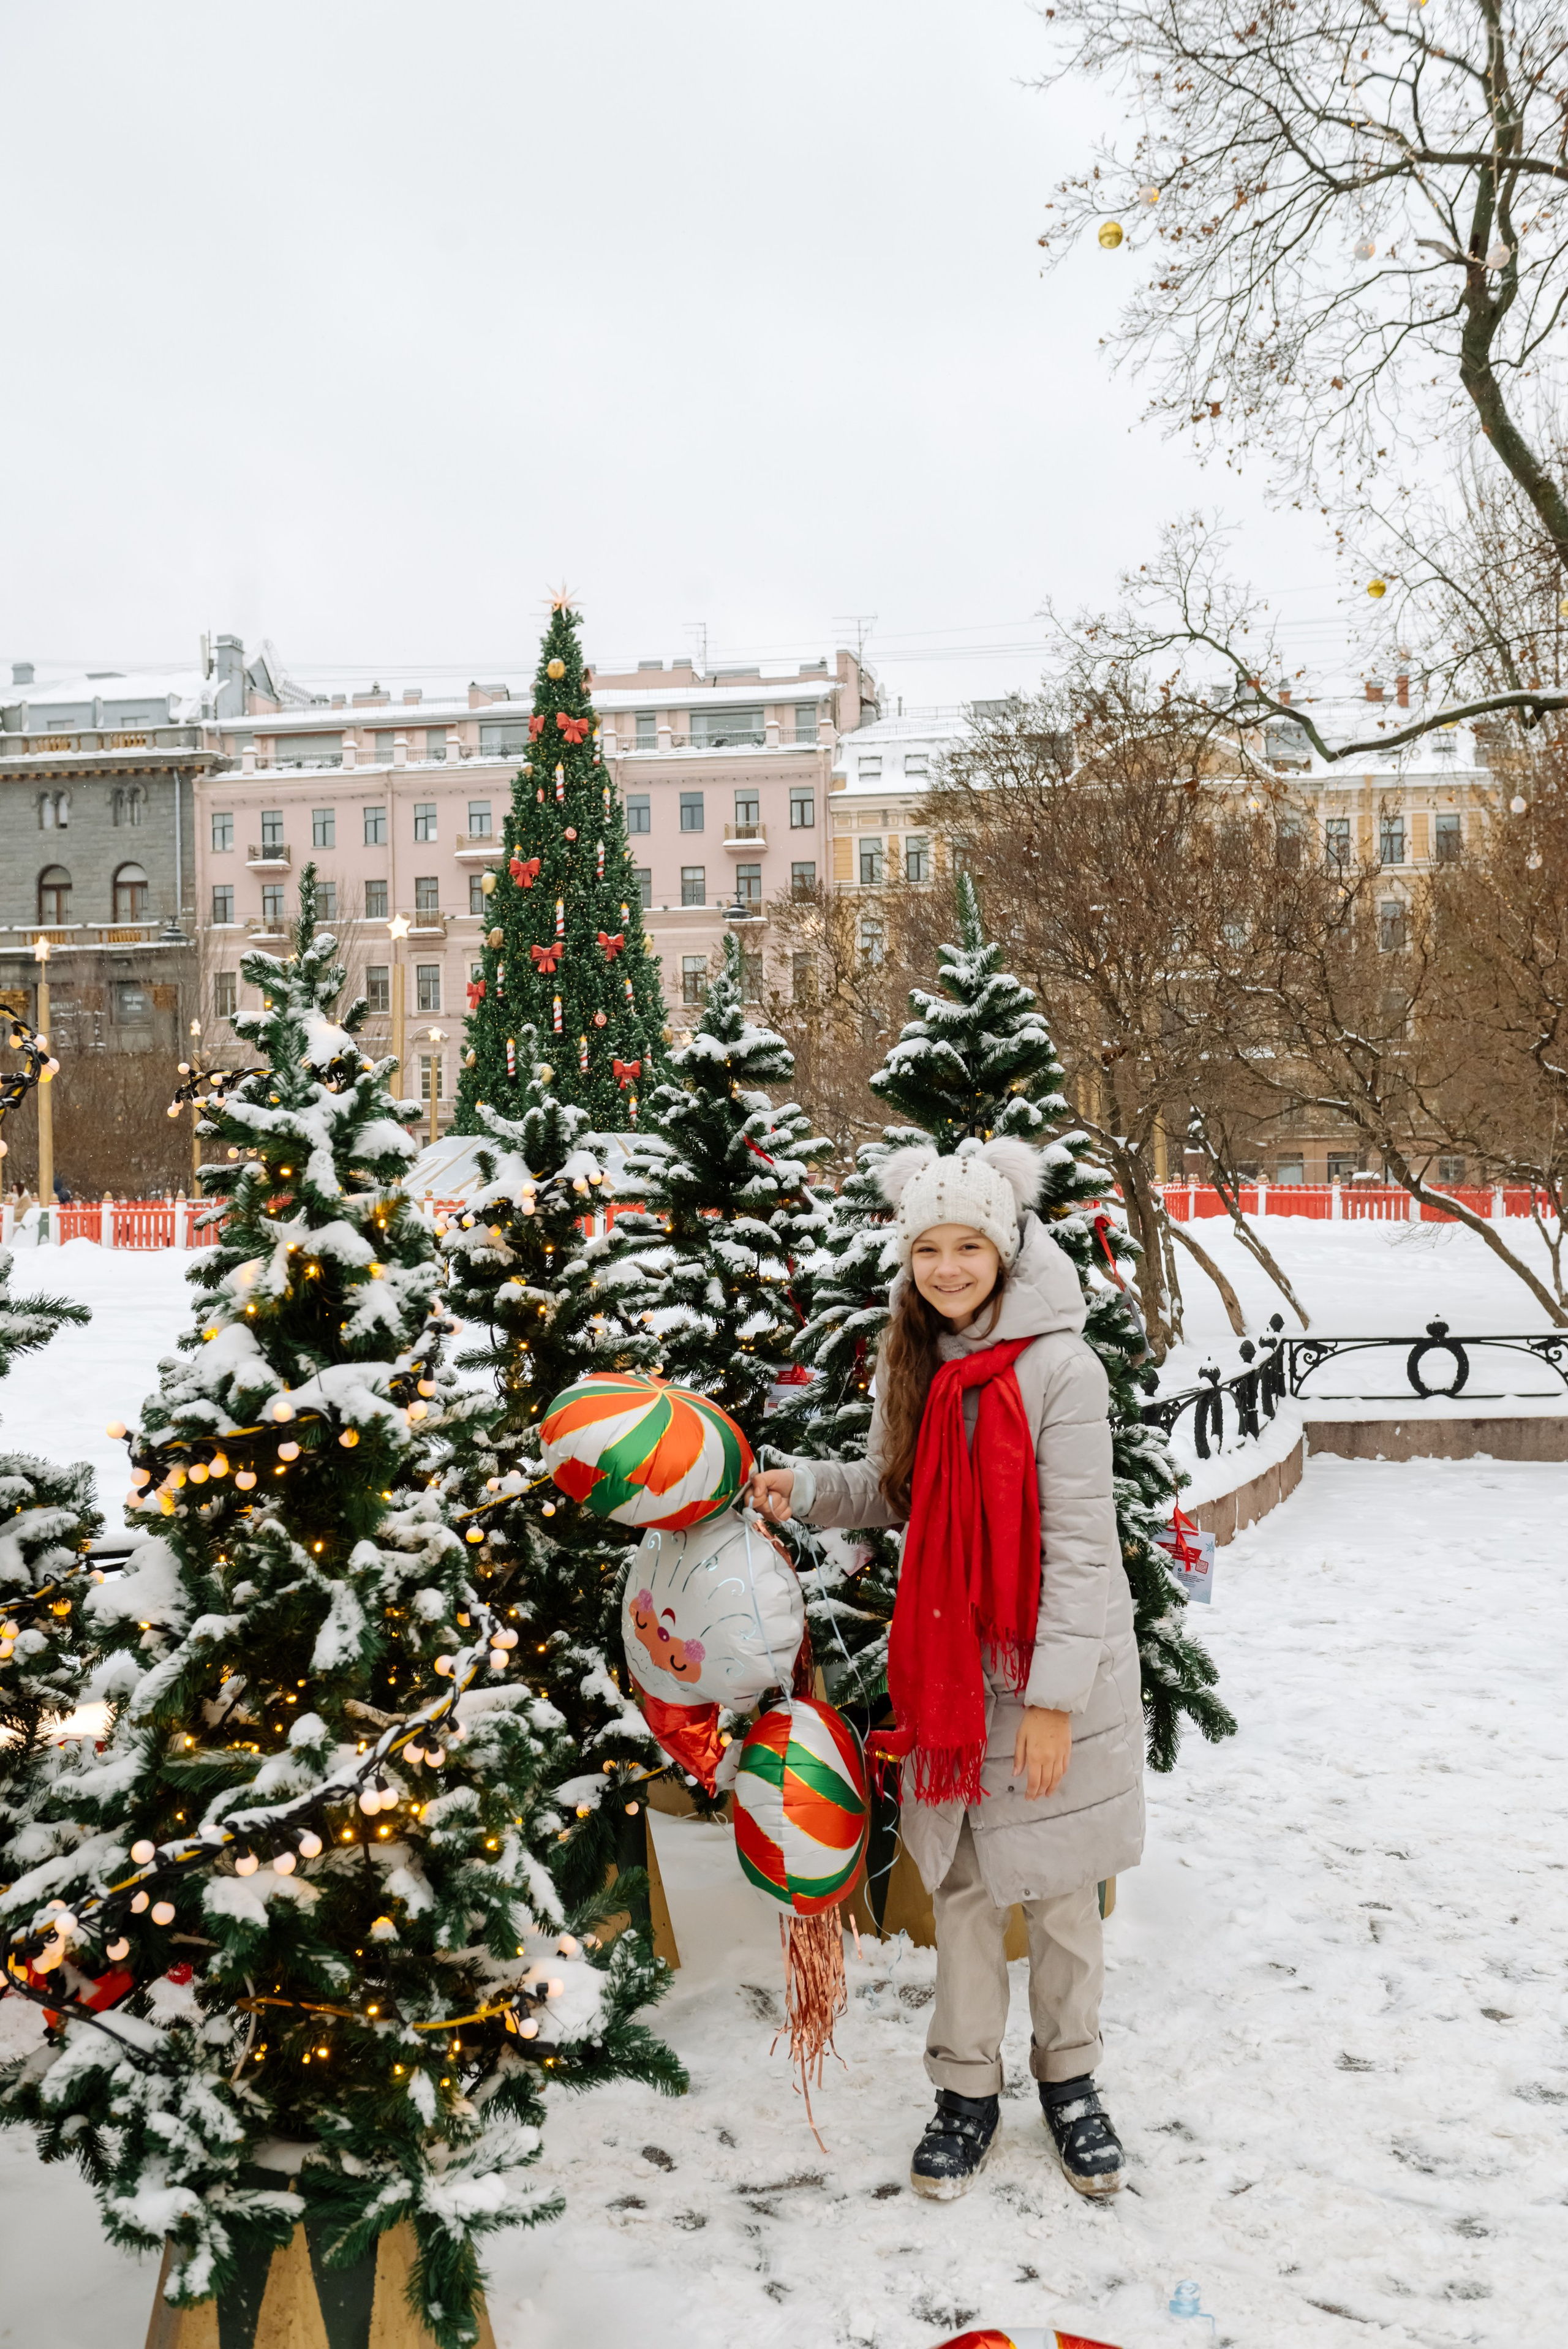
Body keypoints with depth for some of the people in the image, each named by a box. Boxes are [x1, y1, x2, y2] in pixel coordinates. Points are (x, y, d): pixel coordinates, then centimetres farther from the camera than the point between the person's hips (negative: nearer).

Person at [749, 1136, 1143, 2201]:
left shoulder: (1059, 1368, -16)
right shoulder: (912, 1365, 4)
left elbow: (1081, 1543, -16)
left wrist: (1053, 1697, -17)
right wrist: (804, 1486, -2)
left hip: (1057, 1677, -5)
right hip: (947, 1665, 5)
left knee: (1061, 1886, 11)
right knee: (962, 1883, 14)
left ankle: (1070, 2075, 32)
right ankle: (968, 2086, 29)